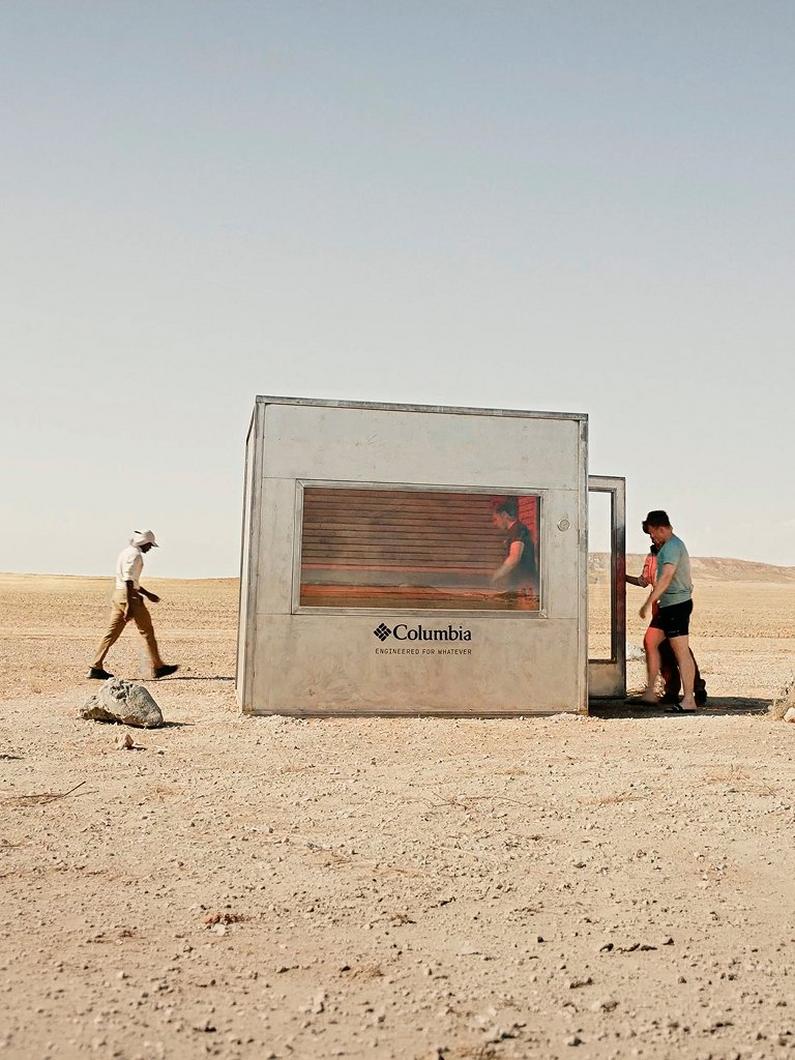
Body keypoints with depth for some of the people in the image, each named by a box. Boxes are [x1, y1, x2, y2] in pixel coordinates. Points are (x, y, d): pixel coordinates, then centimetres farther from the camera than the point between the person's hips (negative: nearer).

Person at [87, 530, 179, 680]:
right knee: (147, 631, 0)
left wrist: (148, 594, 31)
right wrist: (130, 606, -24)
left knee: (113, 632, 8)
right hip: (129, 596, -10)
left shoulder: (125, 552, 19)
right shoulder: (135, 555, -13)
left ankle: (96, 668, 6)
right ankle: (158, 667, 7)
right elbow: (128, 581, -21)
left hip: (118, 595, 10)